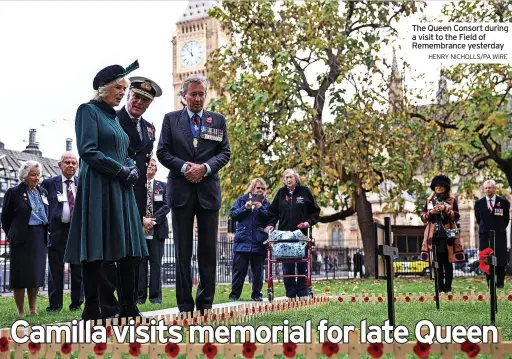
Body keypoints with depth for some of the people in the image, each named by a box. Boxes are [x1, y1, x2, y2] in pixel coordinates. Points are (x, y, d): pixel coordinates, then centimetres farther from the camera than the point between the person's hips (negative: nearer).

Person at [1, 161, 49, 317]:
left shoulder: (43, 192, 11)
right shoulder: (14, 192, -3)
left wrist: (45, 232, 14)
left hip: (39, 238, 4)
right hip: (21, 238, -4)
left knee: (37, 274, 7)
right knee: (20, 274, -1)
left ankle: (33, 310, 16)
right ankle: (21, 311, 7)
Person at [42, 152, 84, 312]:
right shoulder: (49, 183, 3)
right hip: (57, 230, -1)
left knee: (78, 269, 6)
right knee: (55, 269, 1)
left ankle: (76, 303, 15)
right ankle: (54, 304, 9)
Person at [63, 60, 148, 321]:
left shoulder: (114, 116, 22)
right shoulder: (89, 110, -2)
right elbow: (87, 151, -13)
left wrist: (132, 168, 3)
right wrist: (121, 169, -12)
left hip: (121, 189, 8)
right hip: (98, 188, -8)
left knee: (127, 249, 2)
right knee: (96, 250, -7)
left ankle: (128, 308, 4)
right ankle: (92, 309, -3)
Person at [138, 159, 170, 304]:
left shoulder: (163, 186, 12)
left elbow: (166, 206, 2)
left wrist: (153, 220, -10)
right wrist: (143, 220, -14)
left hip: (158, 228, 1)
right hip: (139, 228, -1)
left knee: (156, 262, 1)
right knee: (140, 262, 0)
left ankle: (155, 295, 3)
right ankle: (140, 295, 3)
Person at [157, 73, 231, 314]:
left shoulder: (218, 120, 9)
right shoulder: (171, 119, 7)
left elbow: (225, 153, 5)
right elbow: (162, 152, 2)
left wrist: (205, 167, -12)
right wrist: (184, 168, -12)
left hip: (209, 190, 1)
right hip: (181, 191, -1)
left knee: (208, 250, 4)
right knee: (183, 250, 2)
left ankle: (206, 302, 11)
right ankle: (185, 305, 6)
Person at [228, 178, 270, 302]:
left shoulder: (266, 203, 11)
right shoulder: (242, 200, 10)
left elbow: (270, 219, -1)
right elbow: (233, 214, 3)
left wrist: (261, 208, -14)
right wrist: (245, 208, -9)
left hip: (258, 241, 1)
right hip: (242, 239, -1)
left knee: (258, 269, 5)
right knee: (239, 268, 0)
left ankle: (257, 294, 13)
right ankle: (234, 294, 6)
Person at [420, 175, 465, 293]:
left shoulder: (452, 200, 7)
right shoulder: (429, 200, 14)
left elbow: (456, 216, -2)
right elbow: (423, 217, 10)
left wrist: (445, 209, -16)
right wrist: (431, 212, -9)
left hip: (447, 235, -2)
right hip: (434, 235, 2)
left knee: (448, 262, -2)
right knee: (437, 262, 2)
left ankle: (448, 287, 3)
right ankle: (440, 288, 6)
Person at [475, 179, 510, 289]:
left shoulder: (504, 202, 0)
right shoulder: (479, 203, 3)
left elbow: (506, 218, 11)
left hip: (499, 235, -1)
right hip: (485, 235, 1)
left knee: (501, 259, 0)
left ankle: (500, 283, 11)